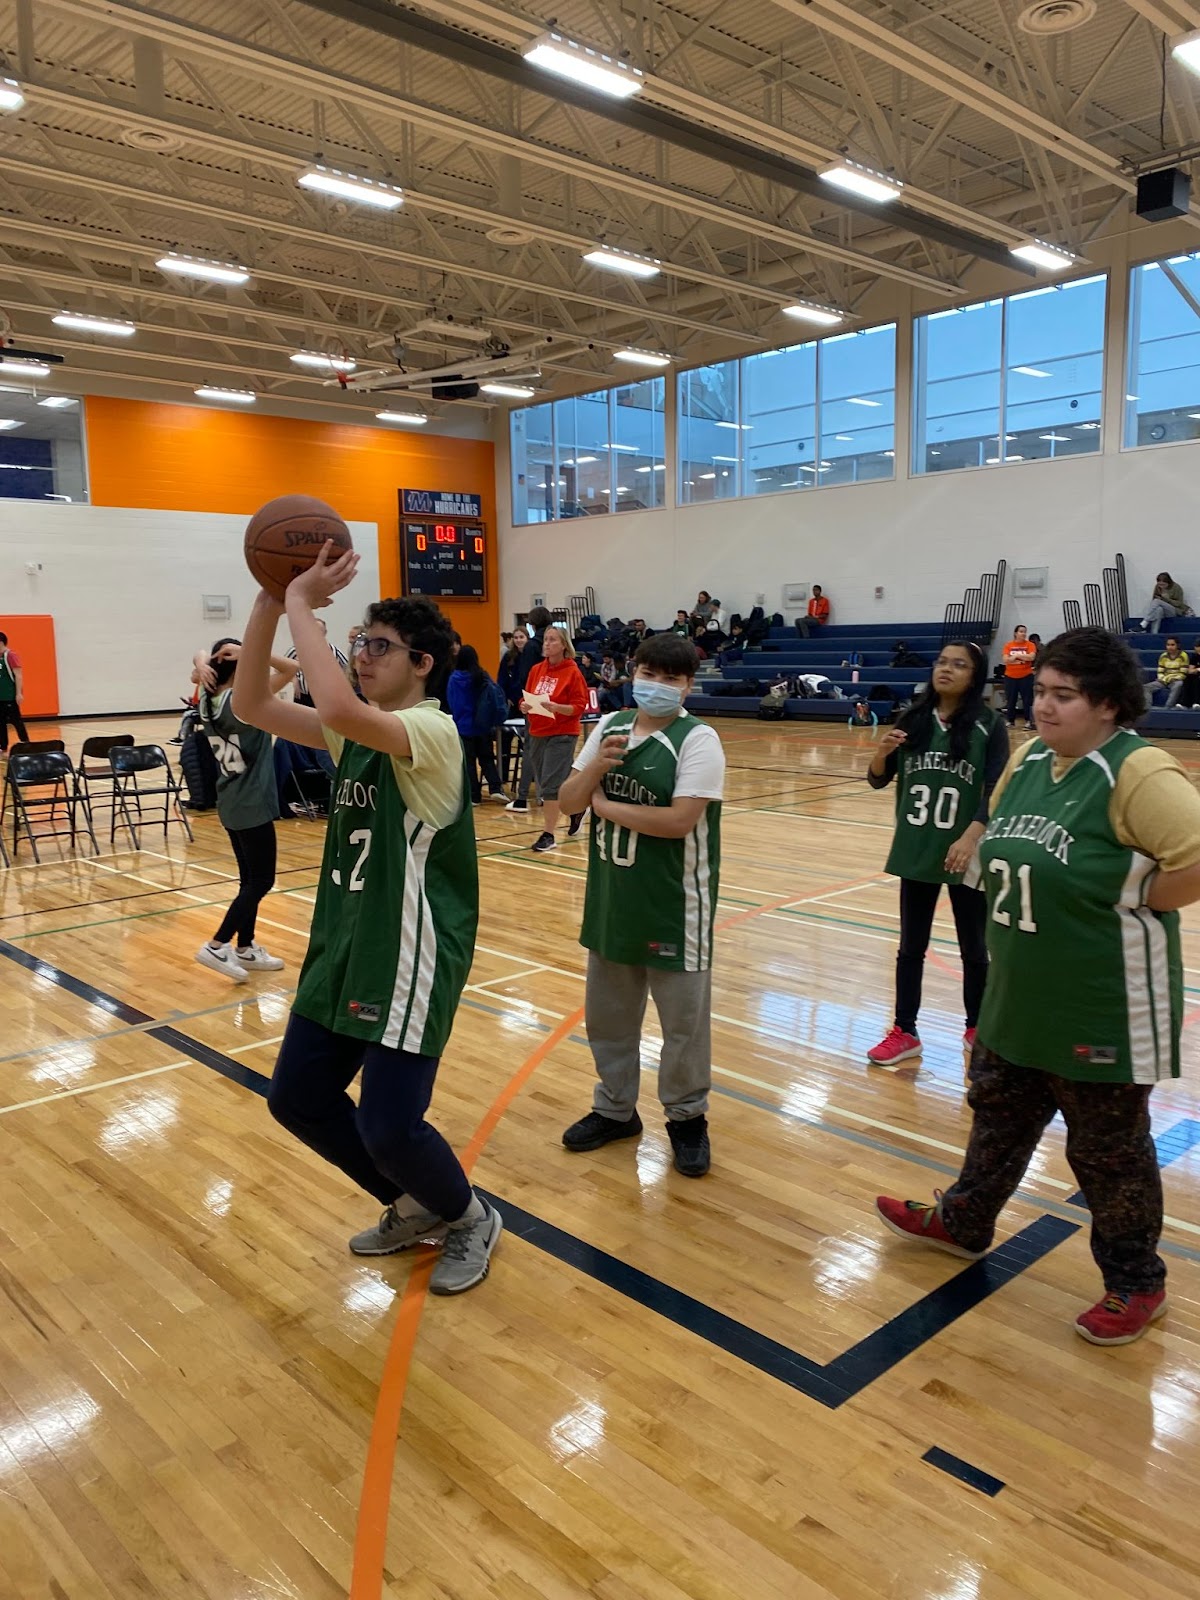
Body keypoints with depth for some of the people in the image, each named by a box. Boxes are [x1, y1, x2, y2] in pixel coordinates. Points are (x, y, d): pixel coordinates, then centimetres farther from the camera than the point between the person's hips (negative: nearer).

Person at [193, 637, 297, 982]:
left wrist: (201, 665, -3)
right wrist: (249, 652, -23)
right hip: (253, 804, -8)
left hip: (230, 802, 8)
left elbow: (201, 658, 19)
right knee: (261, 881, -1)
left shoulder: (208, 699, 3)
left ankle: (245, 949, 22)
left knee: (249, 878, 16)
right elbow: (291, 669, -23)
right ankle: (216, 946, -4)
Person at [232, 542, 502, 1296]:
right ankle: (415, 1206, 33)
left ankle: (471, 1219, 23)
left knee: (388, 1125, -9)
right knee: (298, 1098, 13)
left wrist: (302, 604, -25)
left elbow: (337, 708, -37)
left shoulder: (433, 732, -17)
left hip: (413, 957, -9)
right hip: (345, 944, 9)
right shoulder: (357, 733, 9)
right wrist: (269, 605, -7)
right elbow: (253, 706, 4)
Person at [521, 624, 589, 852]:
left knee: (550, 784, -9)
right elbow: (527, 698, 14)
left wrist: (555, 707, -26)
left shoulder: (572, 672, -9)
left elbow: (579, 707, -11)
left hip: (562, 734, -6)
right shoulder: (536, 670, 7)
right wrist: (525, 706, -8)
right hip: (537, 732, 6)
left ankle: (548, 835, 2)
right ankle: (577, 810, 38)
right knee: (544, 783, 13)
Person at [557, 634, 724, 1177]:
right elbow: (569, 800, 4)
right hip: (611, 898, 6)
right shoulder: (607, 727, 4)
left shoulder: (698, 739, -14)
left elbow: (679, 820, -24)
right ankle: (615, 1108, 37)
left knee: (683, 1020, 9)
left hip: (675, 906, -6)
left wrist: (605, 804, -13)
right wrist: (596, 766, -17)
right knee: (608, 1013, 18)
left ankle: (687, 1118, 29)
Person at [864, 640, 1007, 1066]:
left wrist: (971, 838, -27)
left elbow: (996, 791, -13)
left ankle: (975, 1028, 32)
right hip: (915, 851, 3)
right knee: (911, 947, 11)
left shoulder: (989, 726, -8)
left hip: (966, 854, -3)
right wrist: (881, 753, -14)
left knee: (973, 948, 14)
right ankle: (904, 1032, 22)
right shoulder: (913, 719, 2)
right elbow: (879, 780, 7)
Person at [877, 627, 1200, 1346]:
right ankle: (962, 1222, 45)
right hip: (1018, 997, 8)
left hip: (1103, 1010, -8)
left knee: (1108, 1148, 11)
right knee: (999, 1116, 24)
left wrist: (1130, 902, -18)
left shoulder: (1137, 773, -23)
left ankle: (1137, 1283, 33)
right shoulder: (1028, 759, 3)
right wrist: (1047, 903, 6)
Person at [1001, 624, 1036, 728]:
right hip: (1010, 677, 1)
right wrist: (1023, 657, -10)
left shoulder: (1030, 645, -1)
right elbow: (1006, 660, -9)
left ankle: (1028, 721, 4)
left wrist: (1016, 655, -10)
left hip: (1026, 676, -1)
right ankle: (1011, 721, 15)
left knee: (1027, 699, -1)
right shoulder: (1008, 645, 1)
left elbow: (1031, 657, -15)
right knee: (1011, 700, 7)